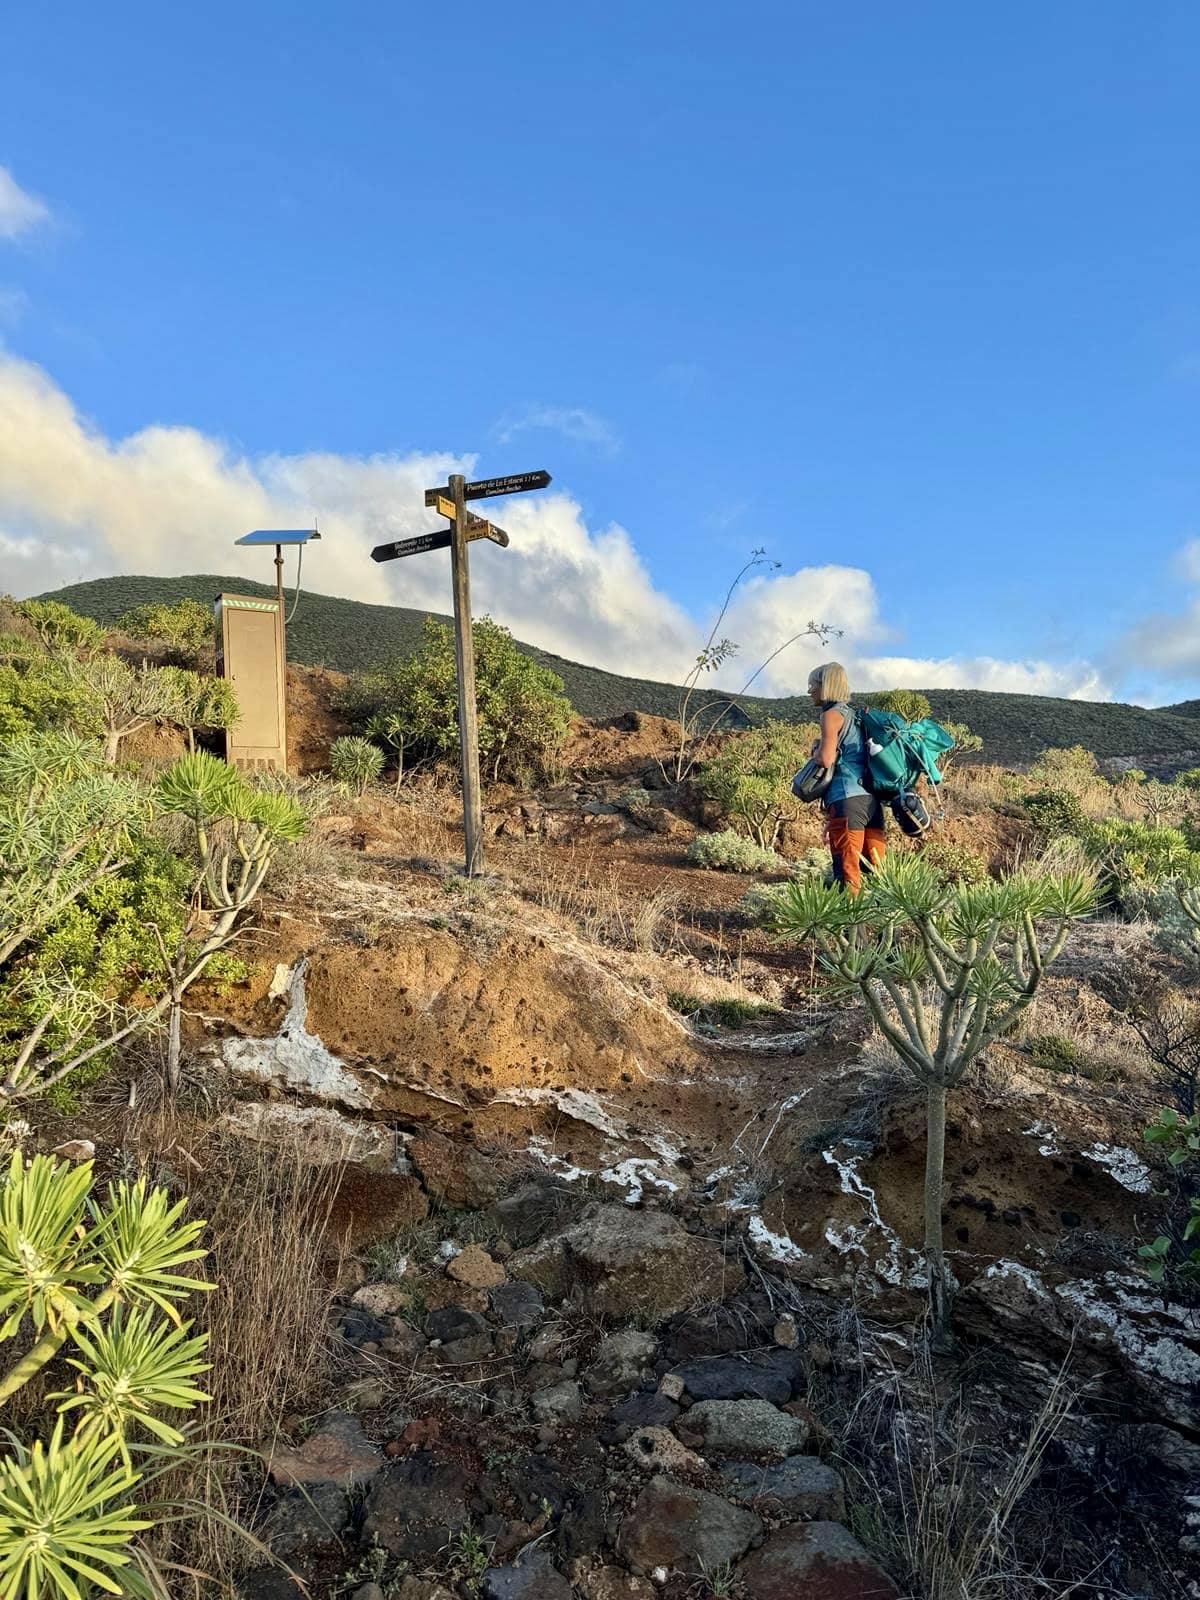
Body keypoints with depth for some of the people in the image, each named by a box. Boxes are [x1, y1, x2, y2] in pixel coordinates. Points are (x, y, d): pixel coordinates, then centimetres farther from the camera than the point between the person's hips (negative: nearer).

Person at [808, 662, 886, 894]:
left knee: (846, 871, -9)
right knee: (874, 871, 6)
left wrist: (818, 749, 8)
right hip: (871, 800, 8)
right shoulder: (852, 714, 24)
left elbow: (826, 759, -16)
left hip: (847, 799, -8)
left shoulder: (832, 714, -1)